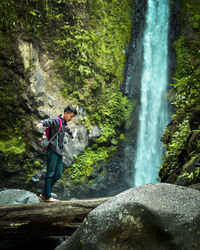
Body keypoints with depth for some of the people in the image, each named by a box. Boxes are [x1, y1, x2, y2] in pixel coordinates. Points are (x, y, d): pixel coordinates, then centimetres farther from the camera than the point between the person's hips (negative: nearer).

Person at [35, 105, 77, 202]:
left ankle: (44, 194, 14)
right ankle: (48, 197, -3)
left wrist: (70, 133, 66)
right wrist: (41, 123, -53)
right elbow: (47, 121, -30)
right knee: (50, 173, -6)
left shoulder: (65, 123, 19)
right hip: (53, 150, -9)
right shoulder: (56, 121, -8)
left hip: (60, 151, 9)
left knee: (58, 174, 6)